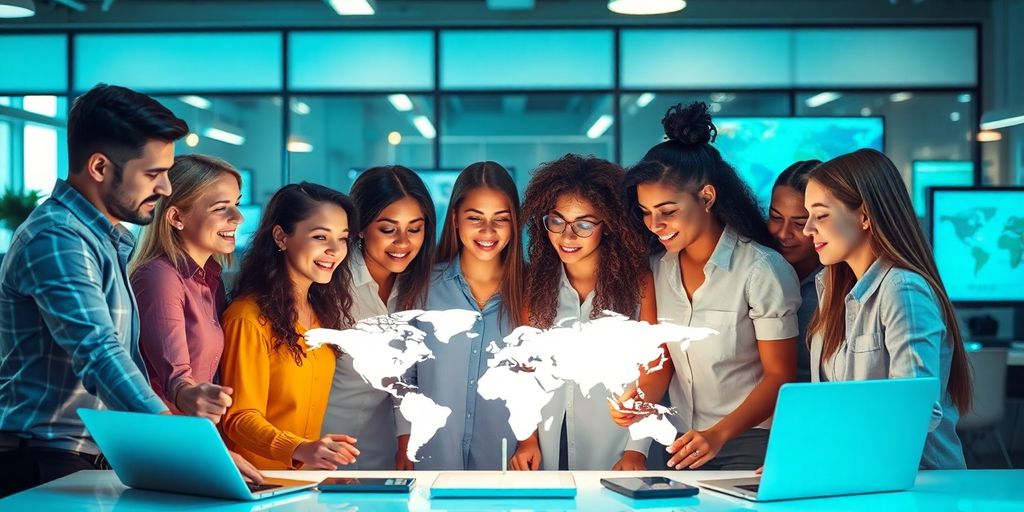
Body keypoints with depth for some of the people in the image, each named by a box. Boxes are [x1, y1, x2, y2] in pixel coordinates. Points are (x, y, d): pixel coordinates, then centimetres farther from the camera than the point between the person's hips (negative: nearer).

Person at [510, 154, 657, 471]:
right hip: (549, 442, 2)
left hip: (615, 447, -2)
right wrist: (528, 438, -5)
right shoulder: (536, 279, 2)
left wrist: (637, 450, -13)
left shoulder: (638, 281, -6)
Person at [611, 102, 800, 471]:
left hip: (749, 445, -4)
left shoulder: (762, 271, -12)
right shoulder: (659, 269, 5)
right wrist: (641, 399, -10)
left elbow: (780, 375, -10)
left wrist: (719, 435, -22)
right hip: (682, 443, 5)